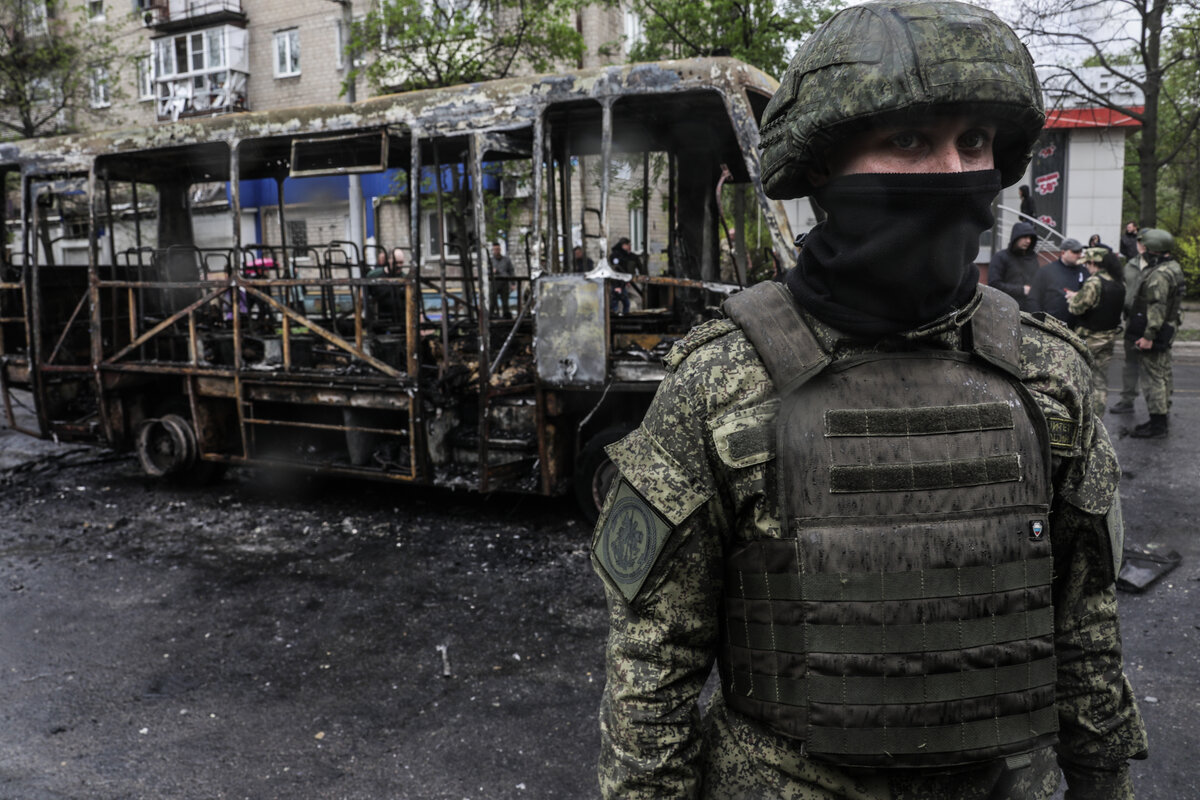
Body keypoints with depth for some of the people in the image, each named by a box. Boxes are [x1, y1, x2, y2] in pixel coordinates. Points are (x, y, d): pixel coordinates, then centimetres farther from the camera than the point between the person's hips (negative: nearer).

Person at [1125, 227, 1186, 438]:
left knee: (1154, 377, -5)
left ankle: (1157, 425, 0)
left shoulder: (1158, 274, -22)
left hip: (1156, 332, -10)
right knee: (1164, 374, 18)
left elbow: (1157, 308, -26)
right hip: (1168, 330, 10)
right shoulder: (1174, 267, 11)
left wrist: (1148, 335, -25)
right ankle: (1162, 418, 29)